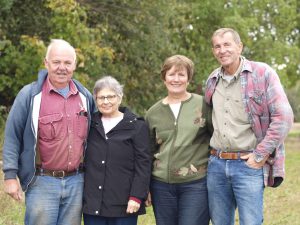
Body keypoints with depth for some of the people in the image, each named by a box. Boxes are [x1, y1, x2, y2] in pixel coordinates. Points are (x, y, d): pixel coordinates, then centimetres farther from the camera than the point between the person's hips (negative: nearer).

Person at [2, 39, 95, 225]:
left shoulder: (85, 96, 9)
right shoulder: (30, 95, -4)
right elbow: (12, 136, -4)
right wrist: (10, 175, -8)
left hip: (76, 183, 4)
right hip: (43, 182, -4)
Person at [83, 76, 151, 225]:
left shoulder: (137, 126, 1)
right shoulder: (90, 125, 13)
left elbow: (143, 164, -4)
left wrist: (137, 196, -12)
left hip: (123, 205, -3)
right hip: (92, 203, 4)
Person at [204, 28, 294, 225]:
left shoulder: (262, 73, -6)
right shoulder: (213, 80, 12)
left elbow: (283, 117, -12)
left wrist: (261, 154, -14)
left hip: (248, 164, -5)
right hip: (216, 164, 6)